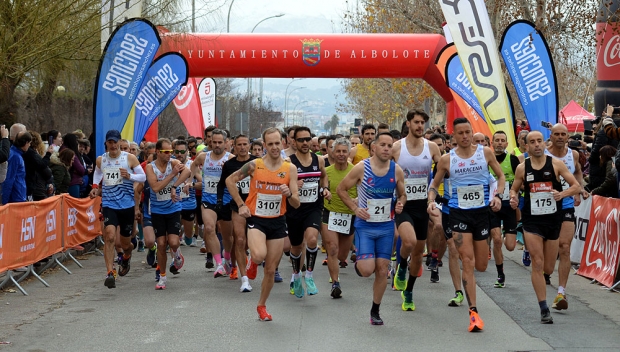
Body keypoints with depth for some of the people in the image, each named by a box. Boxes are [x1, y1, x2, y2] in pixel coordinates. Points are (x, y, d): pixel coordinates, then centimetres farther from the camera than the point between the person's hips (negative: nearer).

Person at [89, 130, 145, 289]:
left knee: (125, 242, 12)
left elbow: (143, 177, 0)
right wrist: (95, 187, 8)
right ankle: (110, 273, -24)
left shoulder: (130, 158, -3)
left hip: (127, 205, 0)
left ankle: (127, 256, 50)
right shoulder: (100, 160, 4)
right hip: (109, 204, 0)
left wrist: (130, 176, -18)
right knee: (110, 236, -23)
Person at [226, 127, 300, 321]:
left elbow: (296, 204, -3)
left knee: (271, 269, 8)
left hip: (278, 222, 2)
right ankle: (253, 262, 8)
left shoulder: (290, 168, -3)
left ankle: (261, 305, 29)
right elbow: (230, 180, 5)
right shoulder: (254, 165, -8)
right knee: (259, 256, -30)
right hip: (256, 219, -2)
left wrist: (289, 194, -25)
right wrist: (241, 205, -2)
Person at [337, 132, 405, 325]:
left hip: (386, 227, 3)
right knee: (367, 270, -13)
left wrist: (400, 204, -10)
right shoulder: (361, 168, -11)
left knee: (382, 270, 3)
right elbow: (341, 189, -1)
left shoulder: (397, 171, -2)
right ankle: (358, 264, 25)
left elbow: (402, 194, 12)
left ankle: (375, 311, 19)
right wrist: (355, 208, -12)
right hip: (365, 225, -3)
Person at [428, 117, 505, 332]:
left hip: (482, 212, 1)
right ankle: (473, 312, -8)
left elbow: (501, 175, 10)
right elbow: (435, 184, 9)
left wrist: (498, 196, -7)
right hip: (459, 213, -1)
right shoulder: (447, 159, -1)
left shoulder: (485, 152, 0)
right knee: (468, 262, -11)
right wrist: (432, 200, -11)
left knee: (481, 266, 9)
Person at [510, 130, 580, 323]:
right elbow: (514, 188, 14)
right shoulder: (522, 168, 0)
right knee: (537, 264, -11)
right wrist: (513, 197, -9)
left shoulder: (556, 164, -3)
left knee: (548, 268, 8)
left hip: (553, 220, 1)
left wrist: (563, 193, -22)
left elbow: (577, 186, -2)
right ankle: (544, 309, -6)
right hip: (532, 220, -1)